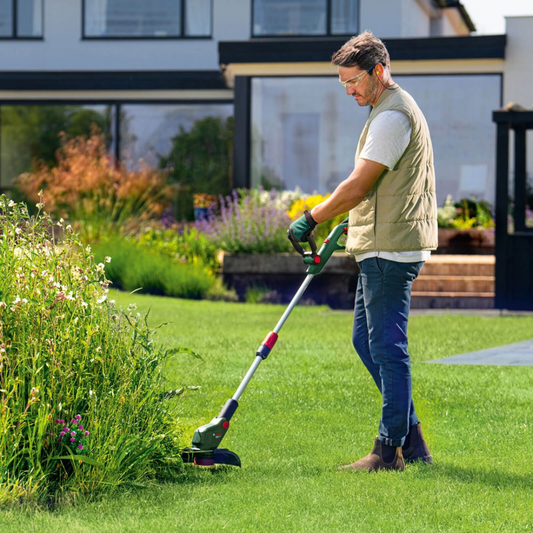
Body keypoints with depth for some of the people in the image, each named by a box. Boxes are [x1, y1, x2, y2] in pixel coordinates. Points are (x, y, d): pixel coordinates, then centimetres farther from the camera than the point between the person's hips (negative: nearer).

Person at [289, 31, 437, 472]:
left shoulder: (393, 115, -16)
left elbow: (358, 186, -17)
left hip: (391, 249, -11)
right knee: (366, 339, 14)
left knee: (387, 346, -7)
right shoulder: (391, 109, 19)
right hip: (383, 247, 11)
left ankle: (391, 450, -3)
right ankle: (410, 435, 17)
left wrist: (312, 219, -8)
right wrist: (349, 227, 22)